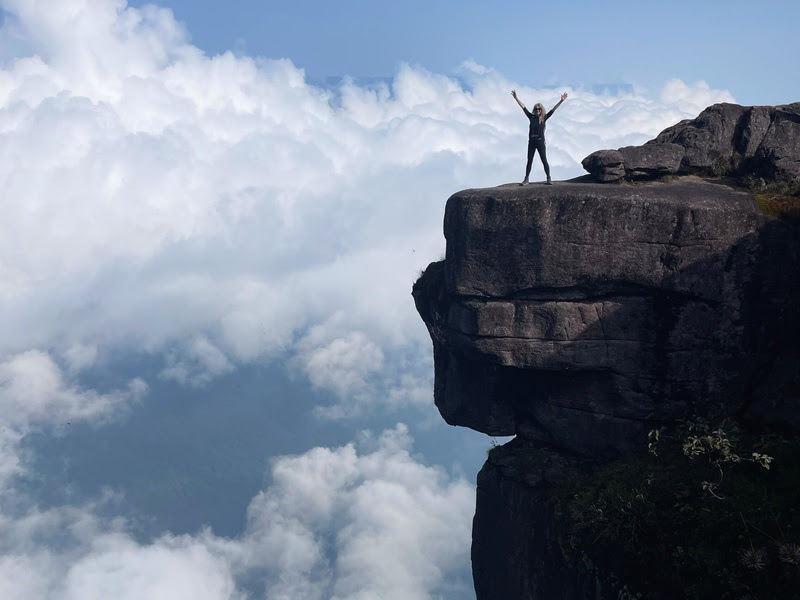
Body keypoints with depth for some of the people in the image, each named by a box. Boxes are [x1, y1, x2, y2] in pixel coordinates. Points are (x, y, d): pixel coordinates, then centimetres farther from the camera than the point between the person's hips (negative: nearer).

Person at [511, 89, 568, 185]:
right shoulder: (532, 117, 7)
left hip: (540, 142, -2)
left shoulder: (544, 118, 2)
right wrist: (516, 98, 7)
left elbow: (553, 109, -2)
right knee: (529, 161, 6)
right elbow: (523, 107, 8)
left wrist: (561, 101, -7)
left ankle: (549, 179, 3)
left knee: (544, 161, 0)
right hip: (531, 142, 2)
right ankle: (526, 179, 9)